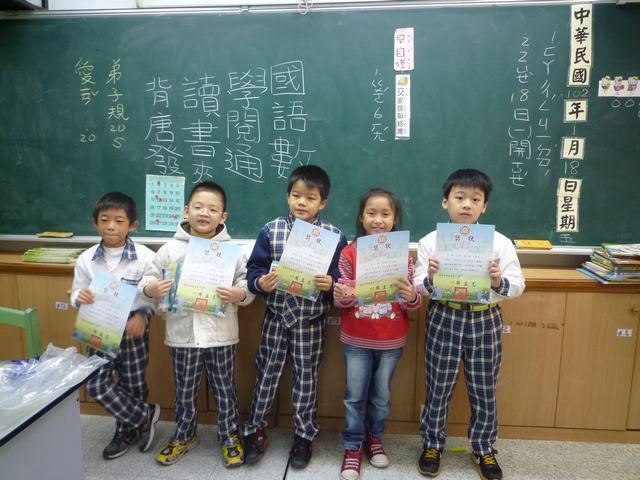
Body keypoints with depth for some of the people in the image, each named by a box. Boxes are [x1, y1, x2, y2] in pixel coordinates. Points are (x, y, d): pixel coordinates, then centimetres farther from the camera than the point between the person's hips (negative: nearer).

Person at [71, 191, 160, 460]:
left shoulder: (145, 257, -13)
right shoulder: (86, 259, -3)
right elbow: (76, 294, 5)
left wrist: (142, 316, -27)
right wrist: (80, 297, -19)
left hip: (133, 331, -3)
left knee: (133, 385, 10)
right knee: (96, 386, 0)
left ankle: (127, 431, 37)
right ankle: (145, 416, 22)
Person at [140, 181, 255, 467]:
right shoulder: (171, 249, -2)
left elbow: (247, 284, -5)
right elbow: (150, 278, 4)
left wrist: (240, 294, -25)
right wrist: (150, 288, -17)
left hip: (220, 335, -1)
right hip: (183, 334, 1)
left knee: (224, 390, 15)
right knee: (185, 391, 20)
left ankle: (229, 437, 36)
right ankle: (184, 436, 42)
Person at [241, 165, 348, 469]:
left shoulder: (334, 236, -7)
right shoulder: (270, 230, -4)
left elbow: (342, 277, -4)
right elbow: (253, 269, -2)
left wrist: (331, 284, -25)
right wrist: (260, 283, -22)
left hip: (311, 320, -1)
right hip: (276, 316, 1)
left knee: (307, 375, 11)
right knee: (267, 372, 13)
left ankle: (304, 437, 30)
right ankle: (254, 431, 31)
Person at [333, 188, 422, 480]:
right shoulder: (349, 253, -7)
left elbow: (412, 303, -3)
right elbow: (342, 300, -5)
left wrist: (412, 297, -26)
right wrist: (341, 297, -28)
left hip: (391, 340, 1)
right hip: (356, 339, -1)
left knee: (381, 396, 17)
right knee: (355, 396, 10)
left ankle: (374, 438, 42)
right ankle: (353, 447, 30)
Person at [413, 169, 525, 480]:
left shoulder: (500, 243, -3)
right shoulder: (430, 242, -4)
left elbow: (517, 287, -3)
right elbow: (418, 288, -3)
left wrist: (498, 282, -23)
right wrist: (431, 278, -23)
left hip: (485, 321, 1)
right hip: (443, 320, 0)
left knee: (484, 392, 14)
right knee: (438, 388, 12)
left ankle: (483, 449, 38)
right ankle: (432, 444, 35)